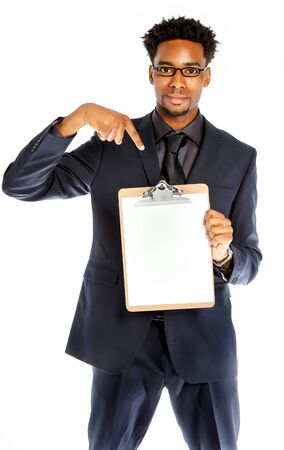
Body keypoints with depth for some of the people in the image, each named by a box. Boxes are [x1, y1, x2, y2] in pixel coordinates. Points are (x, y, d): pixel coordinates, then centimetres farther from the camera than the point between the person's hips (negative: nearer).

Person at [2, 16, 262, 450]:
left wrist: (223, 254, -23)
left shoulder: (238, 157, 0)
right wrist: (78, 117, -21)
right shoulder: (111, 146, -1)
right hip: (121, 332, 0)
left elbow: (249, 264, 2)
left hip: (203, 333, 1)